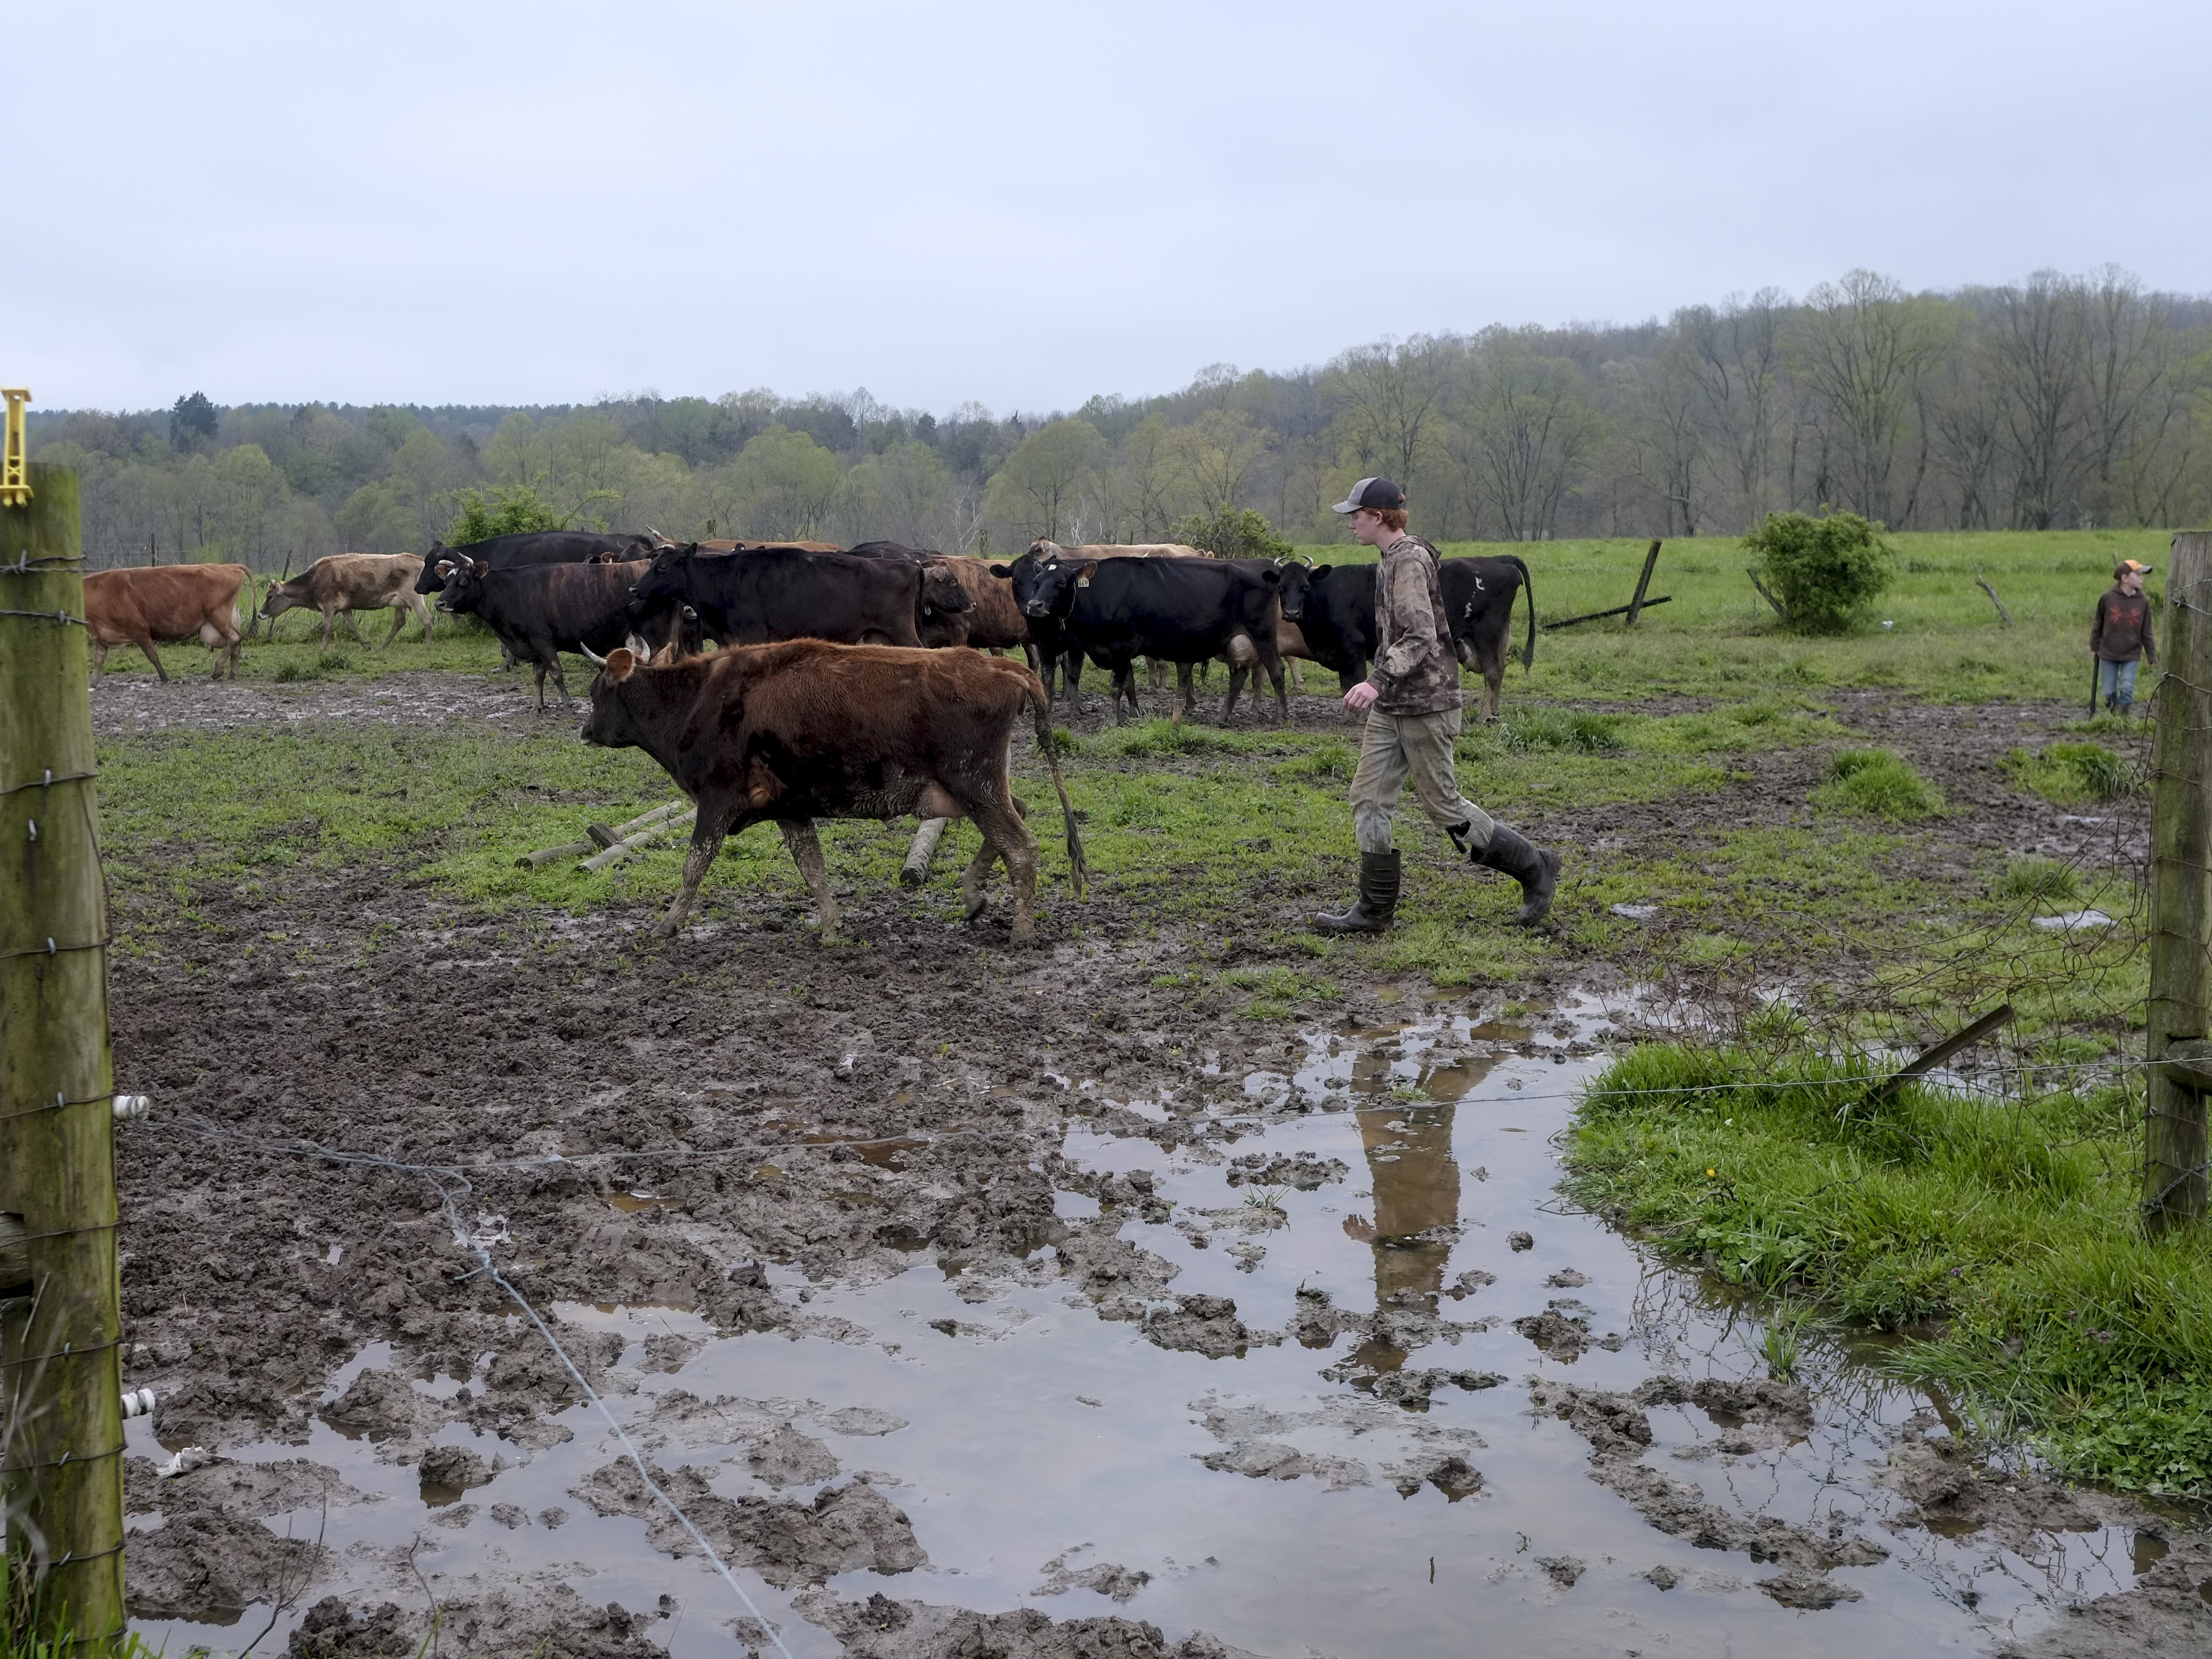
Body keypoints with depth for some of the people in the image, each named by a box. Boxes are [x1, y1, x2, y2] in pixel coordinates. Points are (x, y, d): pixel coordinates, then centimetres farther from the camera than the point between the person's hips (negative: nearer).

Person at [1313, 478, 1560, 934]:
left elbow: (1421, 638, -26)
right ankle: (1375, 910, 7)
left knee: (1443, 805, -2)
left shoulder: (1409, 561, -17)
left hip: (1425, 706, -10)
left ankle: (1533, 868, 13)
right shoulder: (1391, 561, 14)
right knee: (1368, 798, 4)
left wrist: (1377, 681, -37)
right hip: (1390, 708, 10)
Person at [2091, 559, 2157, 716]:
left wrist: (2152, 656, 5)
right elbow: (2098, 625, 4)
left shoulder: (2143, 601, -5)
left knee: (2127, 690, -7)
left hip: (2131, 656, 0)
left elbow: (2147, 632, 3)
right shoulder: (2107, 598, -10)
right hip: (2108, 654, 0)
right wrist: (2094, 647, 10)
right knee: (2108, 692, 3)